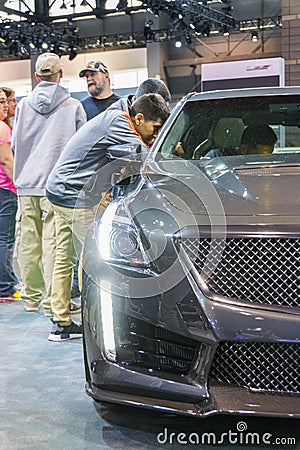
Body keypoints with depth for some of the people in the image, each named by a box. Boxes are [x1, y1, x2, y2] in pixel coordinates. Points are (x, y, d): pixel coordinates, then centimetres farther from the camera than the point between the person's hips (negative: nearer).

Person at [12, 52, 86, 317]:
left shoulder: (23, 105, 7)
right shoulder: (73, 106, -3)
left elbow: (15, 144, 14)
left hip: (26, 184, 4)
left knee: (28, 243, 10)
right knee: (53, 243, -3)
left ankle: (32, 297, 22)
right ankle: (52, 300, -1)